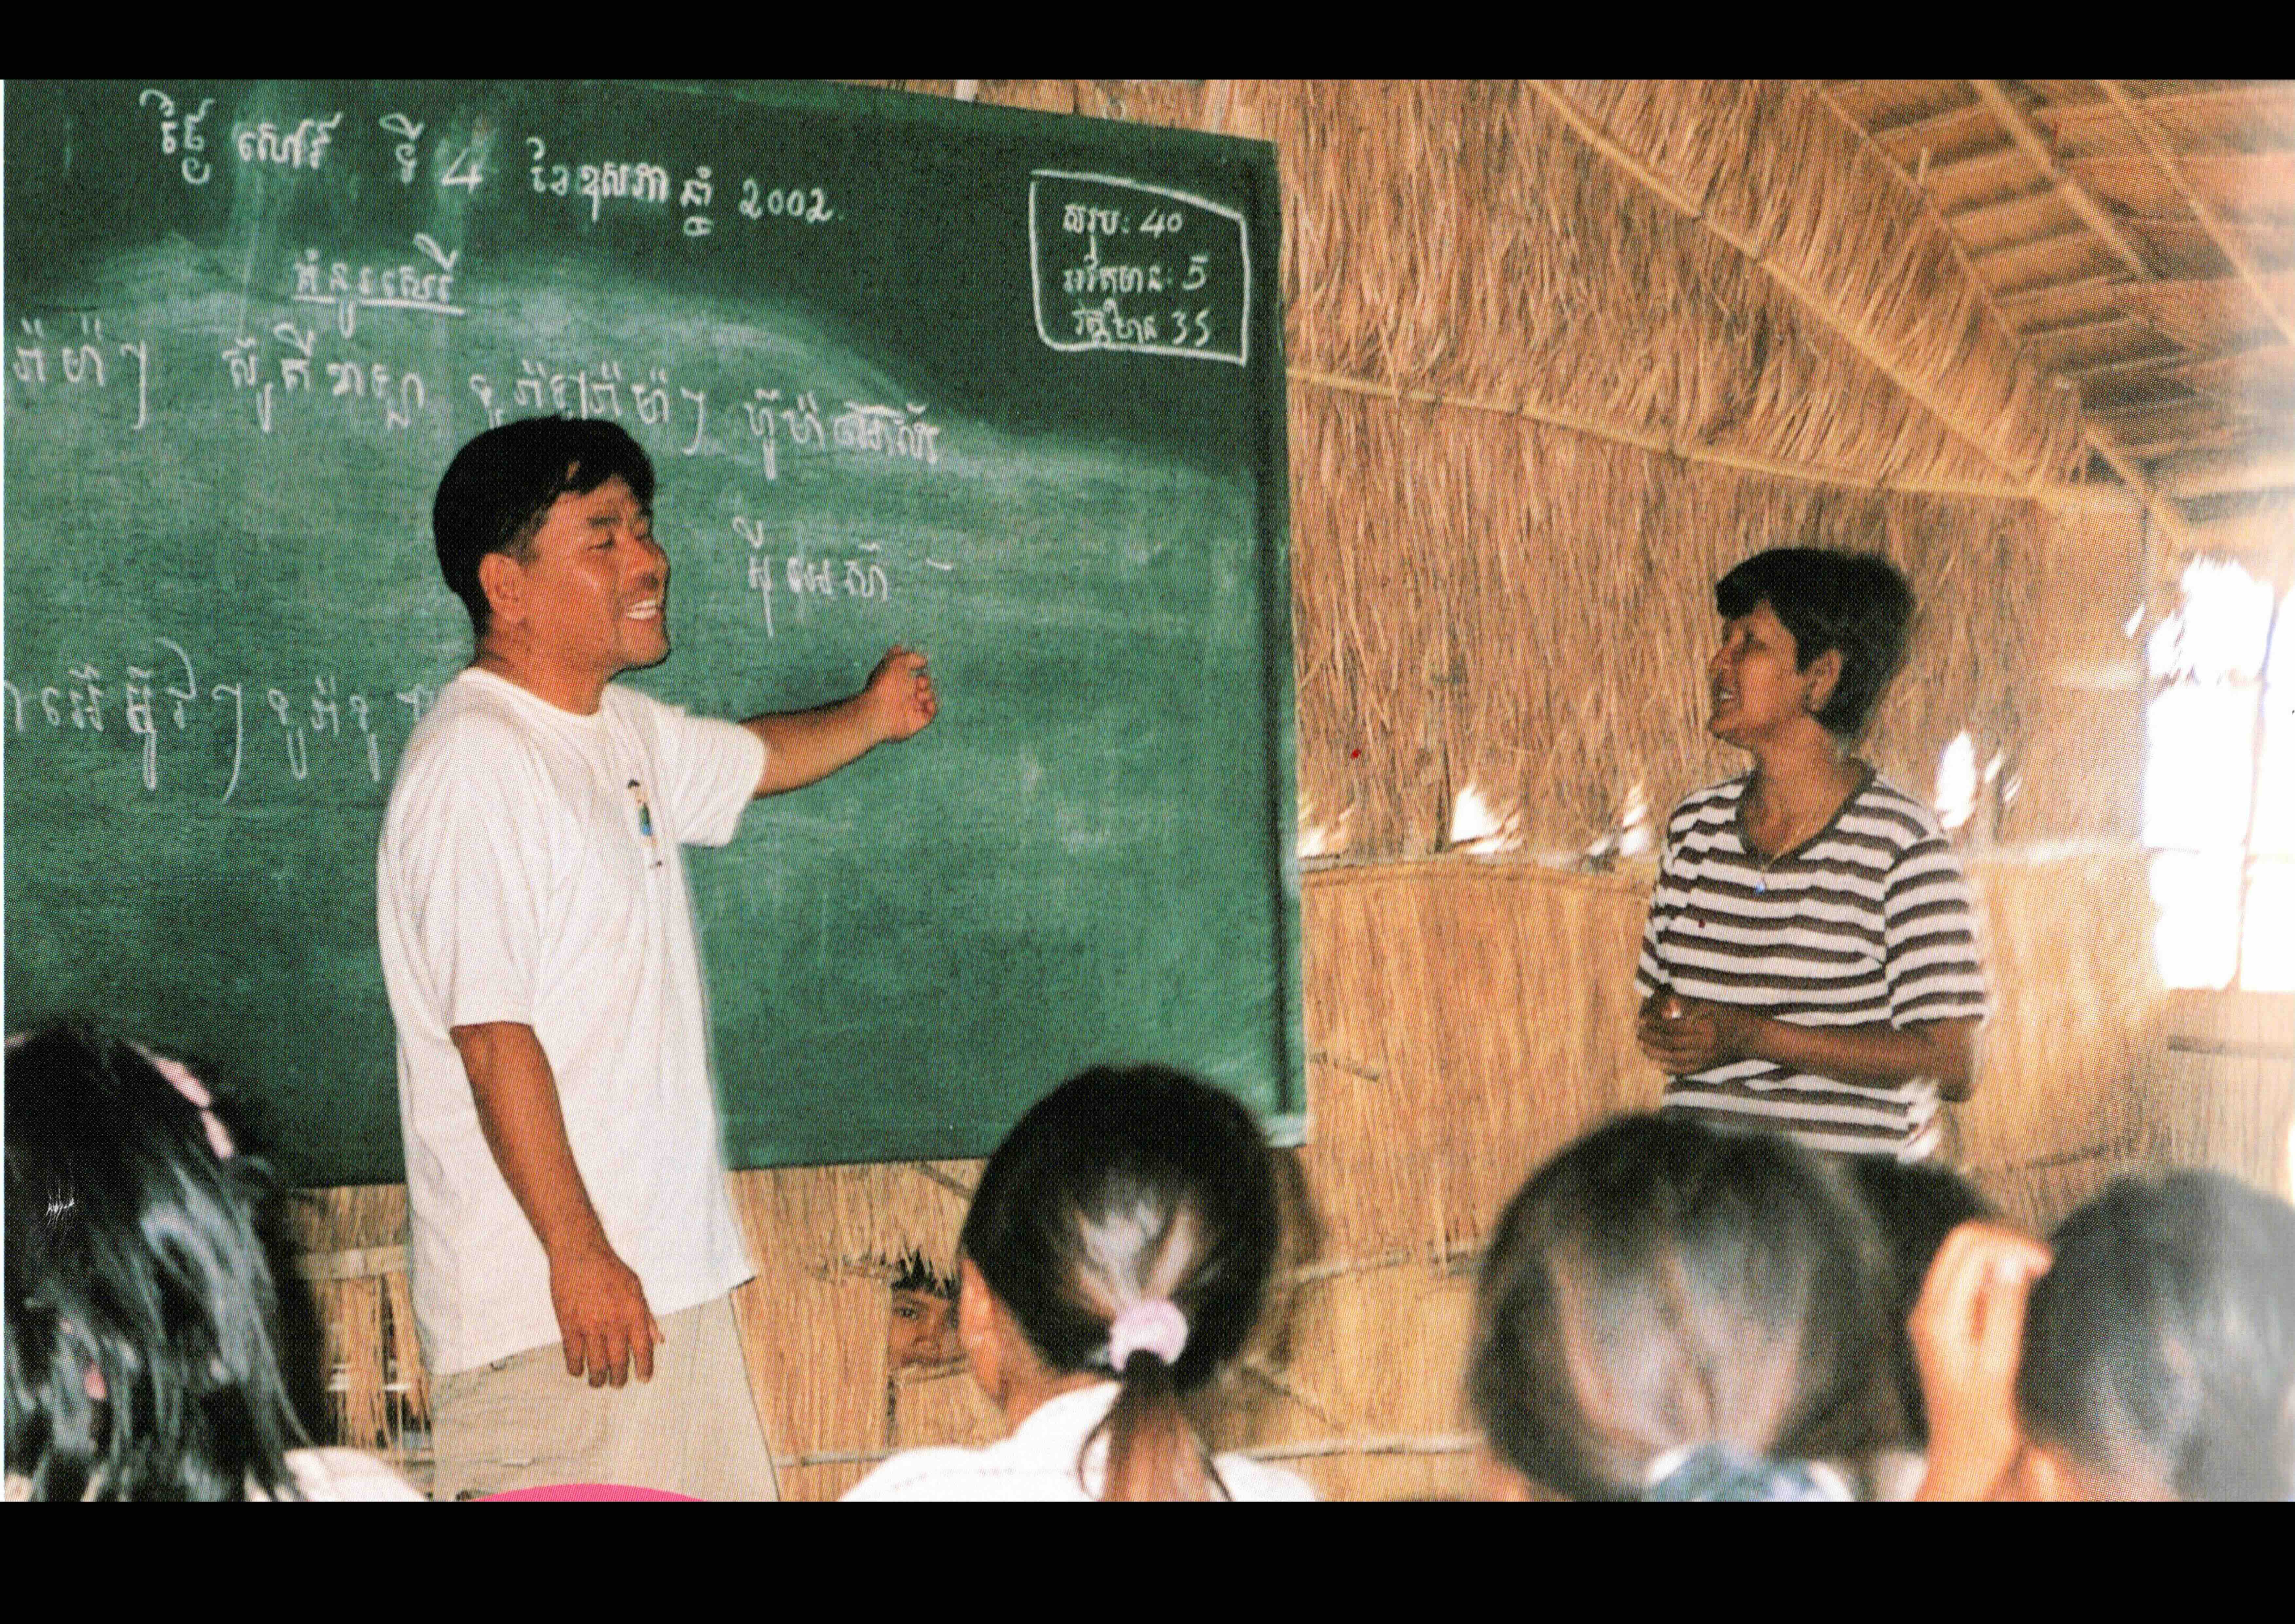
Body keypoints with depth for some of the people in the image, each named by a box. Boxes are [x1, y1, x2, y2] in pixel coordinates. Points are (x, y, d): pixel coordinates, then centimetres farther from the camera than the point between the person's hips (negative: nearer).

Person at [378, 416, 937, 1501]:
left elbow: (748, 761, 38)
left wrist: (869, 716, 52)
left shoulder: (623, 732, 14)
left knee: (719, 1483, 11)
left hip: (672, 1270, 9)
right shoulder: (473, 765, -16)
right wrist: (579, 1254, -21)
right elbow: (492, 1037, -21)